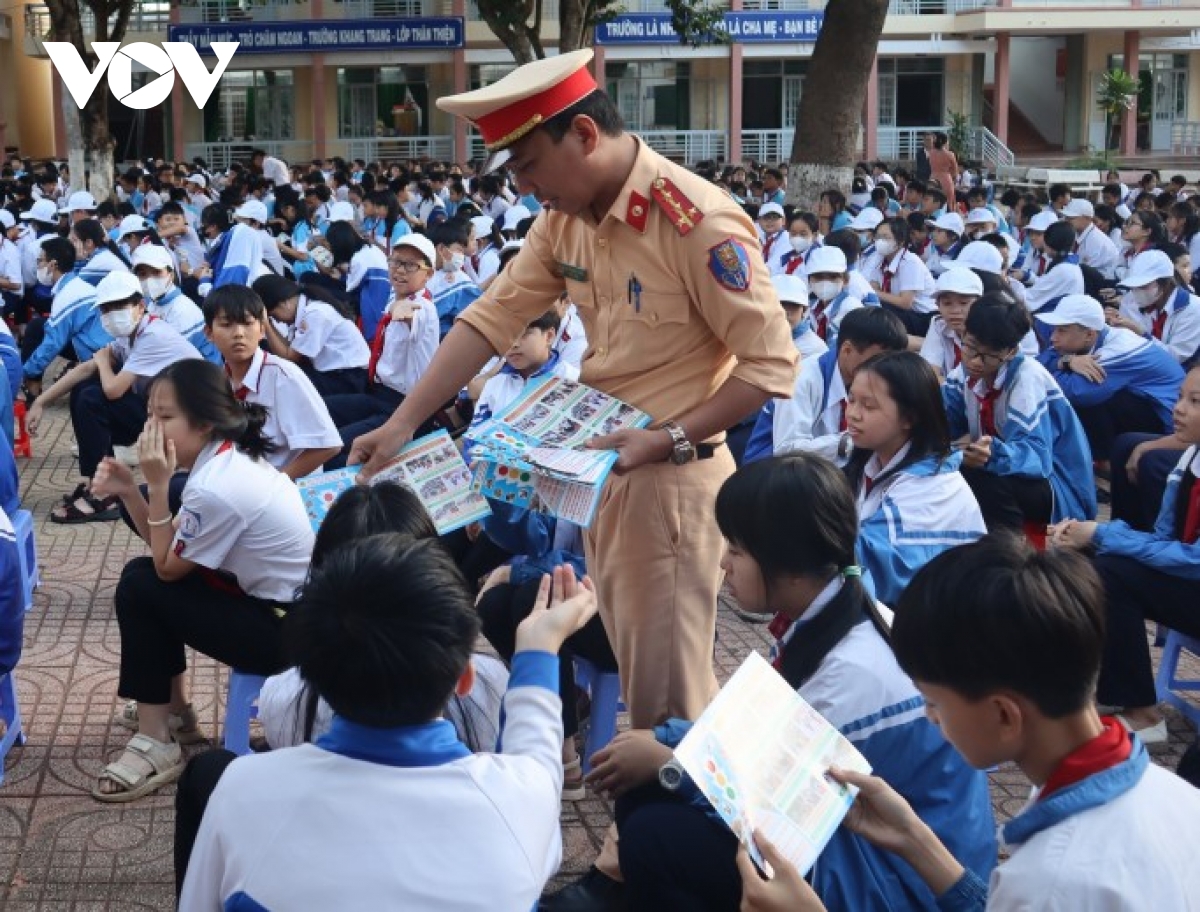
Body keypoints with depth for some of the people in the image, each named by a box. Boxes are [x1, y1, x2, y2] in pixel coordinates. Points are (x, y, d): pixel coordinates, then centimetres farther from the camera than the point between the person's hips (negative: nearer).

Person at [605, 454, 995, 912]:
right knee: (645, 793, 3)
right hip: (842, 826, 9)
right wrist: (663, 739, 0)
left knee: (653, 837, -15)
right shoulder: (819, 619, -2)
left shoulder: (855, 670, -30)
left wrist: (664, 763, -11)